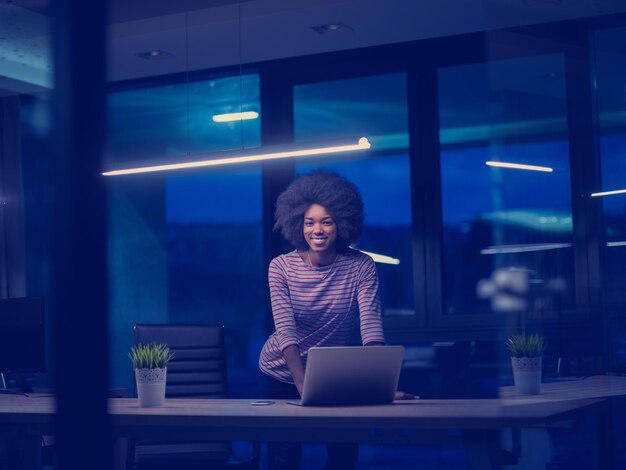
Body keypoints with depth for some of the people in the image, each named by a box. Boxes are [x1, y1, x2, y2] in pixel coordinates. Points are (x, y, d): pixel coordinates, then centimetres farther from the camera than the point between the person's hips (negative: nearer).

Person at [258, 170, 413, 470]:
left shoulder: (361, 266, -15)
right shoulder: (281, 267, -16)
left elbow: (371, 329, -24)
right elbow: (286, 331, -25)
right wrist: (304, 386, -39)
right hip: (281, 375, -1)